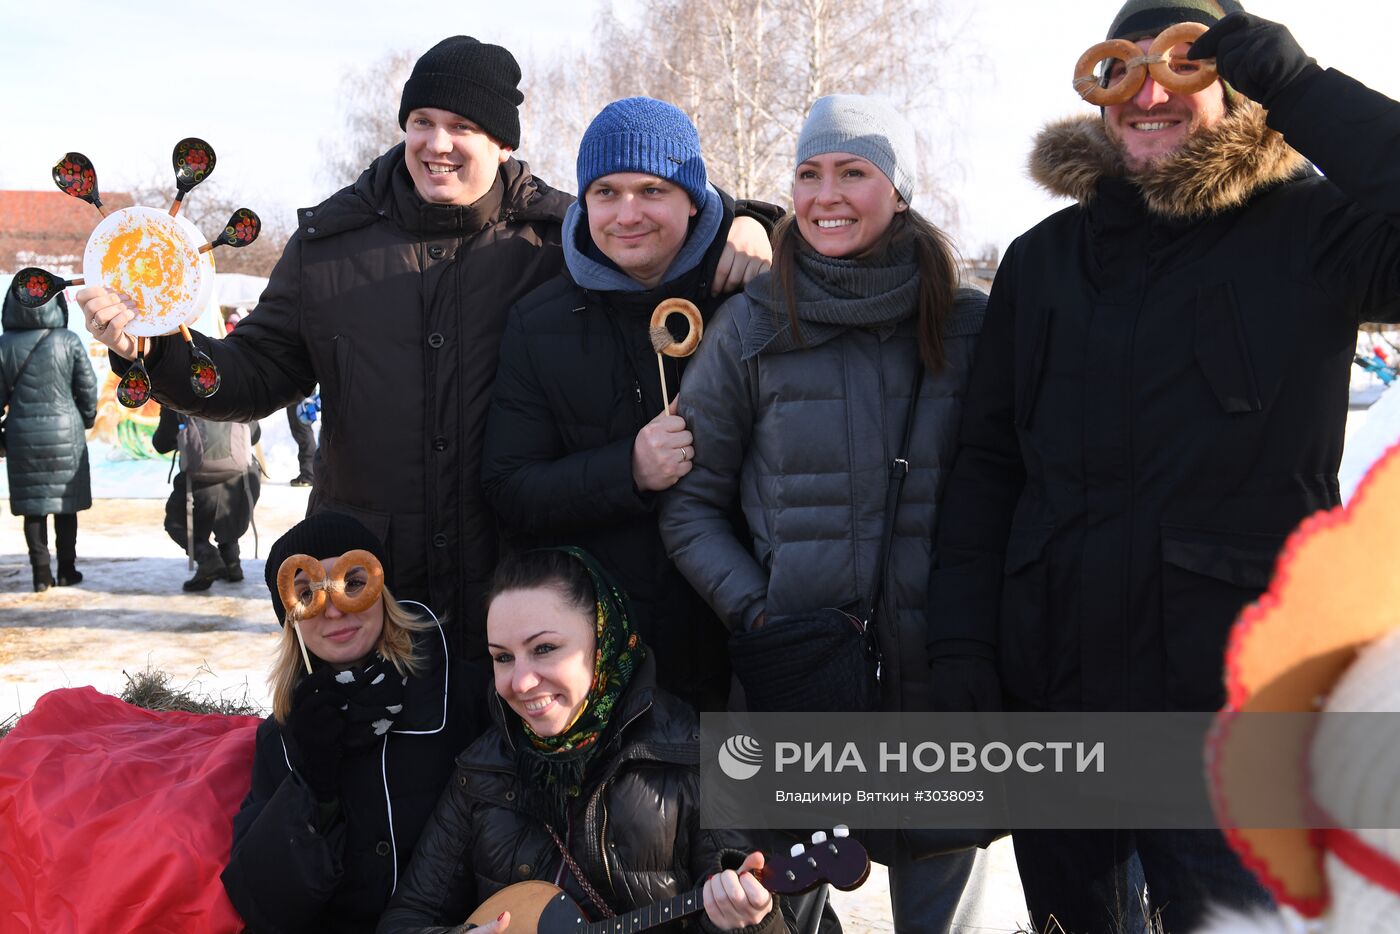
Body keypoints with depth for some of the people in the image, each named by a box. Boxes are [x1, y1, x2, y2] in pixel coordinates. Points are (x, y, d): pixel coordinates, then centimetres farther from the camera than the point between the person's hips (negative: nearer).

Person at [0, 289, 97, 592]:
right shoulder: (69, 342, -8)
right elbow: (88, 388, -1)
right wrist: (87, 419, 16)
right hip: (65, 433, -1)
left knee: (33, 507, 7)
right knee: (66, 503, 10)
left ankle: (41, 572, 7)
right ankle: (67, 570, 15)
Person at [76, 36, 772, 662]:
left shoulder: (558, 238, -1)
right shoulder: (330, 240, 6)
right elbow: (255, 374, 9)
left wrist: (732, 229, -13)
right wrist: (154, 348, -8)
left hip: (513, 587, -1)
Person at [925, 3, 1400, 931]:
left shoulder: (1308, 235, -3)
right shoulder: (1043, 258, 9)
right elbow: (987, 465, 9)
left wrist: (1288, 77, -18)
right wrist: (964, 645, 1)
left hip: (1239, 710, -3)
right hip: (1050, 701, 4)